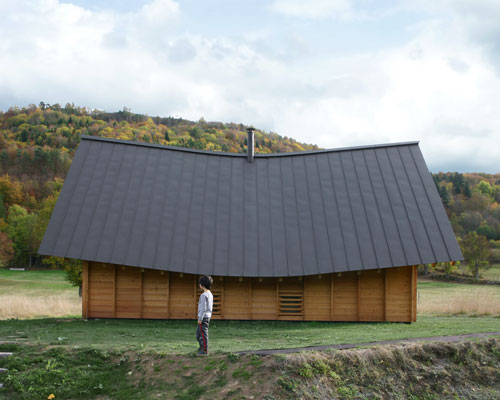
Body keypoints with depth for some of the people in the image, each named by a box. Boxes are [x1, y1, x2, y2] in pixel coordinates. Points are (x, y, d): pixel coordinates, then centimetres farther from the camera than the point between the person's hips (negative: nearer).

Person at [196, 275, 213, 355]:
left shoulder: (203, 295, -16)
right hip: (208, 316, 9)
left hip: (203, 316, -9)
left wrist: (200, 318, -17)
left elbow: (203, 308, -19)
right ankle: (202, 347, 26)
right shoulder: (210, 294, 12)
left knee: (203, 334, -4)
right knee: (198, 333, 19)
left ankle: (205, 350, -1)